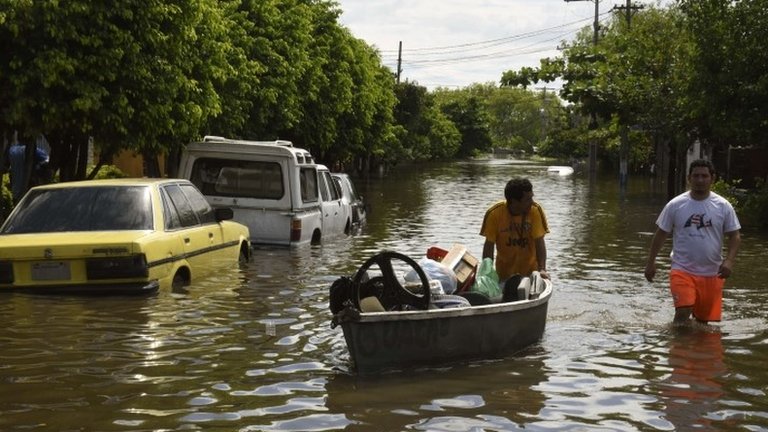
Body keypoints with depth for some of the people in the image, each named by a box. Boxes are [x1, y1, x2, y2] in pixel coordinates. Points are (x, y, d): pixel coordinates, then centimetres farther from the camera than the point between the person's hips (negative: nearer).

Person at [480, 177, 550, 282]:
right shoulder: (495, 214, -17)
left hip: (531, 270, 0)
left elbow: (539, 243, -17)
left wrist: (542, 269, -28)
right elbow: (489, 246, -12)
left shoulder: (535, 211, -17)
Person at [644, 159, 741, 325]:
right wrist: (651, 262, 5)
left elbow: (734, 236, 3)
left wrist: (729, 261, -14)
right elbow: (661, 234, 6)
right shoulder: (675, 205, -2)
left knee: (704, 319, 9)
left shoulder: (723, 206, 0)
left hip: (712, 273, 2)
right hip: (683, 270, -2)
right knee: (683, 311, -21)